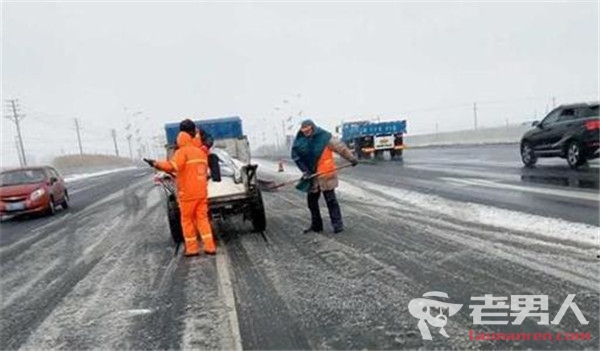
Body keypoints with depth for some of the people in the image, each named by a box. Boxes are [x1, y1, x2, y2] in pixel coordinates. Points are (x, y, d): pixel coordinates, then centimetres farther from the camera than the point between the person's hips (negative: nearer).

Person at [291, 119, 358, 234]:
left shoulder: (324, 137, -11)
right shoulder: (300, 141, 0)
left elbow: (340, 147, -5)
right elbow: (296, 157, 3)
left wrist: (352, 159, 1)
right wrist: (305, 171, -6)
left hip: (326, 175, -5)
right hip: (312, 177, 5)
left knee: (331, 199, 0)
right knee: (311, 200, 10)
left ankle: (337, 224, 8)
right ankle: (316, 225, 24)